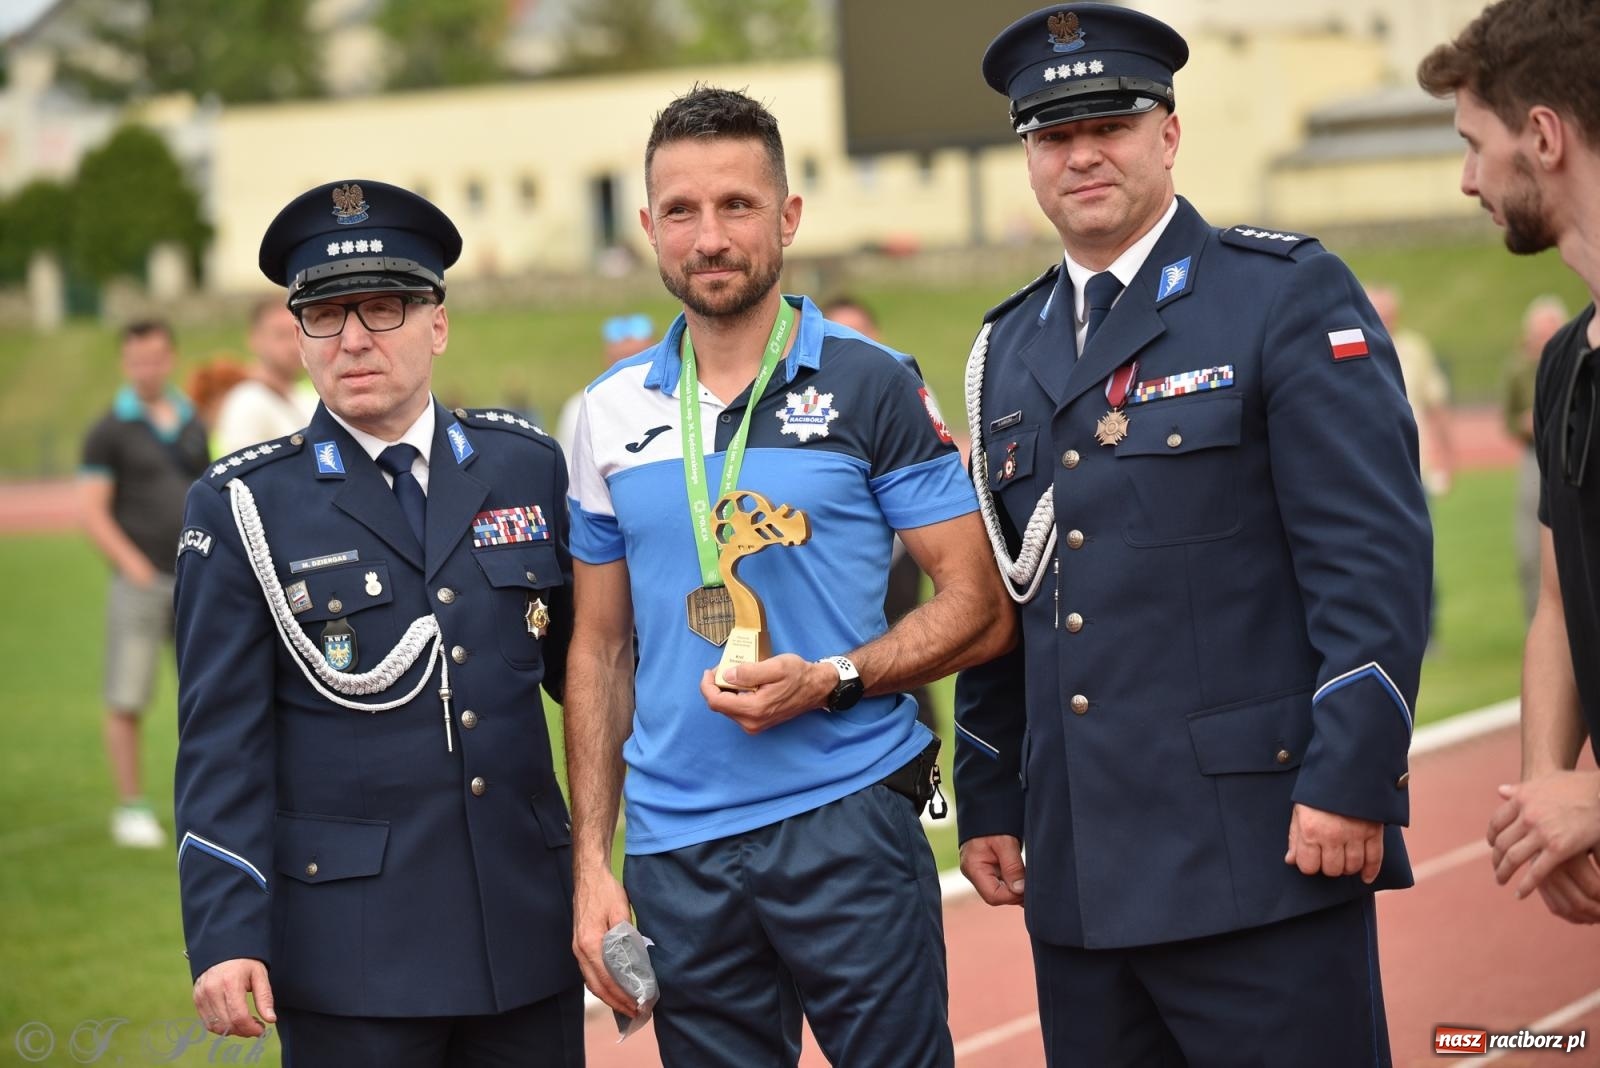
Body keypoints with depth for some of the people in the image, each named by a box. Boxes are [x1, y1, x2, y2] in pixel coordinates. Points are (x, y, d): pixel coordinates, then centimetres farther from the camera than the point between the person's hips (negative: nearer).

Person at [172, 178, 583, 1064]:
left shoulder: (528, 466, 7)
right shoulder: (242, 506, -1)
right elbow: (221, 742, -4)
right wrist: (223, 938, -10)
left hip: (529, 925, 3)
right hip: (351, 948, -3)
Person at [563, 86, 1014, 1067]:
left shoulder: (870, 386, -1)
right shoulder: (613, 414, 9)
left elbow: (981, 608, -2)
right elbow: (600, 653, 14)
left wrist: (831, 681, -17)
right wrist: (592, 865, 7)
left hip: (850, 820, -3)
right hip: (676, 852, 3)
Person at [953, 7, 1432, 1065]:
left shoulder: (1288, 295, -2)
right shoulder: (1008, 350, 16)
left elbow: (1374, 554, -9)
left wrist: (1352, 780, -16)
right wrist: (988, 804, 16)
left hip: (1263, 857, -6)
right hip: (1079, 877, 6)